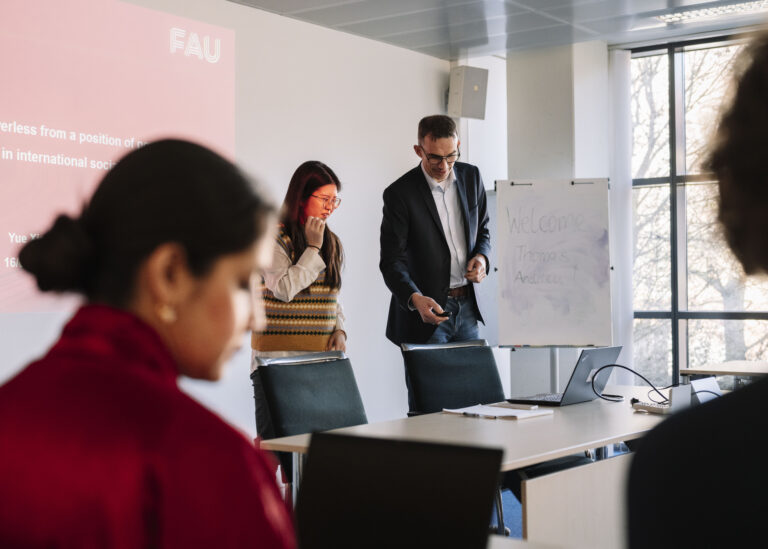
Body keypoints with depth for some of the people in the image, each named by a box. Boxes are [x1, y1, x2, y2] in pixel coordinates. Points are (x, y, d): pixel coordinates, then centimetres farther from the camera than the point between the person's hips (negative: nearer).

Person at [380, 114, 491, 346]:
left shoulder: (471, 176, 4)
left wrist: (481, 257, -6)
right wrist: (415, 299, -31)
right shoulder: (400, 194, -13)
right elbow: (391, 261, -14)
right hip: (427, 310, -5)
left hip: (467, 308, 5)